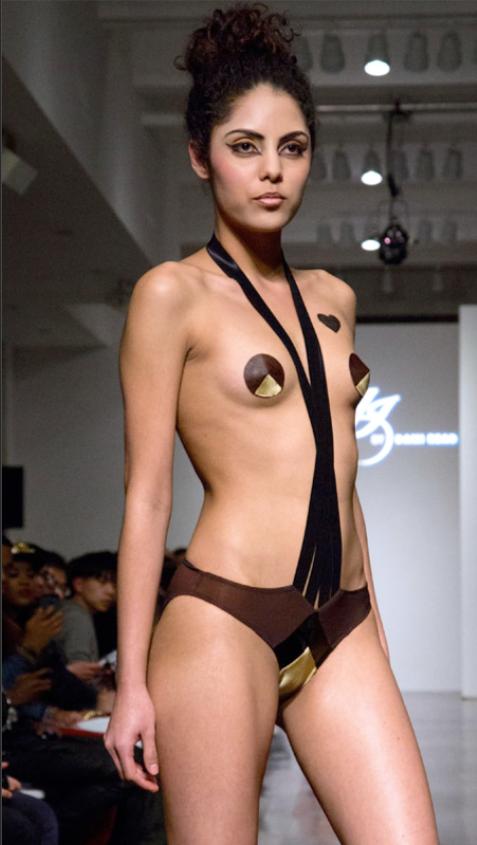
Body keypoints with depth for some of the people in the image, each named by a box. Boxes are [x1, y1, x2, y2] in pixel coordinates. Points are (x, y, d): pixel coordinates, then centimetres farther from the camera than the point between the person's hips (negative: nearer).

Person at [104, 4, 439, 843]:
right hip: (225, 618, -5)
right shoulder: (172, 294, -2)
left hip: (341, 628, 6)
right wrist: (132, 679, -6)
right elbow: (147, 496, -5)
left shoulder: (331, 298, 15)